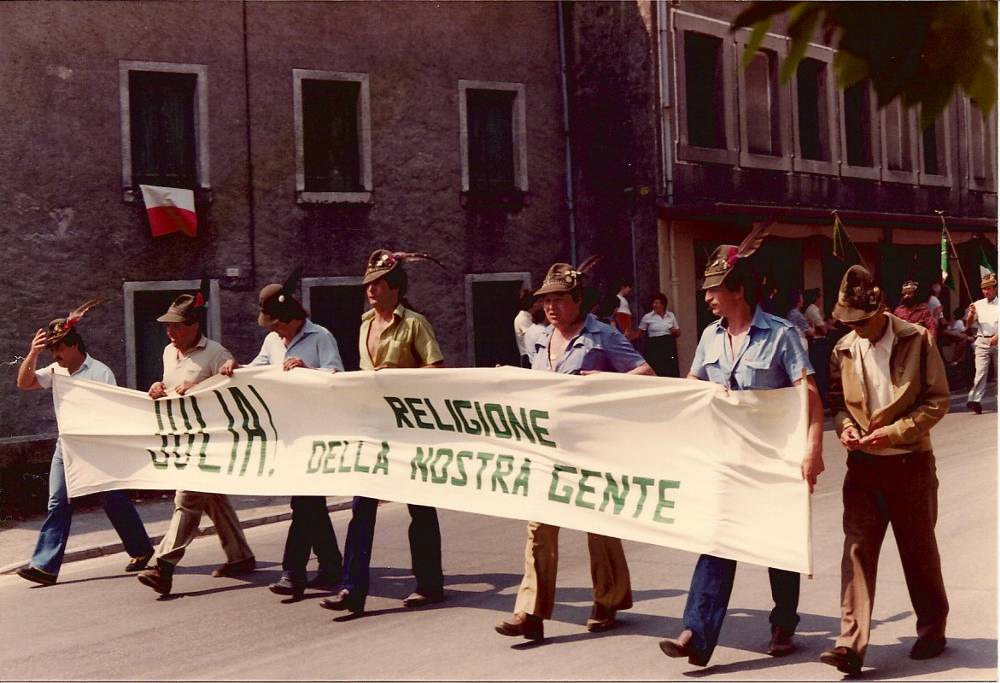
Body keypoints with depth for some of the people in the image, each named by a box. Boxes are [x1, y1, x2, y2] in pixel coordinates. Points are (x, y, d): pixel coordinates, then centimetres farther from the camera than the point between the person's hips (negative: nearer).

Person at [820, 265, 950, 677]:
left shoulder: (917, 340, -7)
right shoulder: (843, 350, 3)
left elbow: (937, 400, -8)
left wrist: (894, 431, -18)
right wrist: (844, 426, -9)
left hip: (910, 462, -2)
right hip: (863, 463, 2)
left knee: (918, 549, 12)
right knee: (856, 549, -6)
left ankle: (932, 629, 32)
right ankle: (851, 643, -8)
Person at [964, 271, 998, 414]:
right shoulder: (978, 304, 11)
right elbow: (969, 325, 11)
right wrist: (971, 313, -7)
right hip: (982, 342, 1)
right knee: (980, 371, -11)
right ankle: (975, 400, -21)